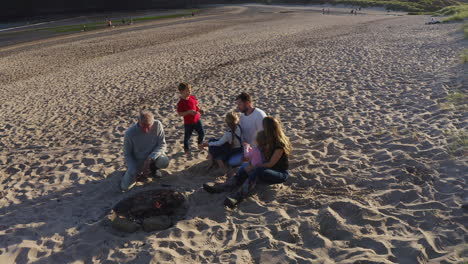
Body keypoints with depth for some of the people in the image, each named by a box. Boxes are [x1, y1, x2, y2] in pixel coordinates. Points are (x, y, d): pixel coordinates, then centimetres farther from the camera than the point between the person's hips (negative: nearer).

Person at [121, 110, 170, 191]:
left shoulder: (157, 125, -23)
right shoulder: (130, 133, -25)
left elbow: (162, 145, -17)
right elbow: (127, 154, -12)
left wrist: (150, 158, -31)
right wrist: (134, 170, -23)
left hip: (153, 156, 1)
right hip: (137, 161, 0)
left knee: (164, 162, -33)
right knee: (125, 187, -10)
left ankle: (153, 168, 5)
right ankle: (138, 172, 23)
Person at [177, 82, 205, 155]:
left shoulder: (192, 97, -3)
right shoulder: (181, 103, -20)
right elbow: (180, 113, -20)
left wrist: (199, 110, -9)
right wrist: (189, 112, -30)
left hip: (197, 119, 5)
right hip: (188, 122, -5)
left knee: (202, 133, 13)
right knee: (187, 136, 11)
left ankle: (200, 144, 40)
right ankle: (186, 149, 33)